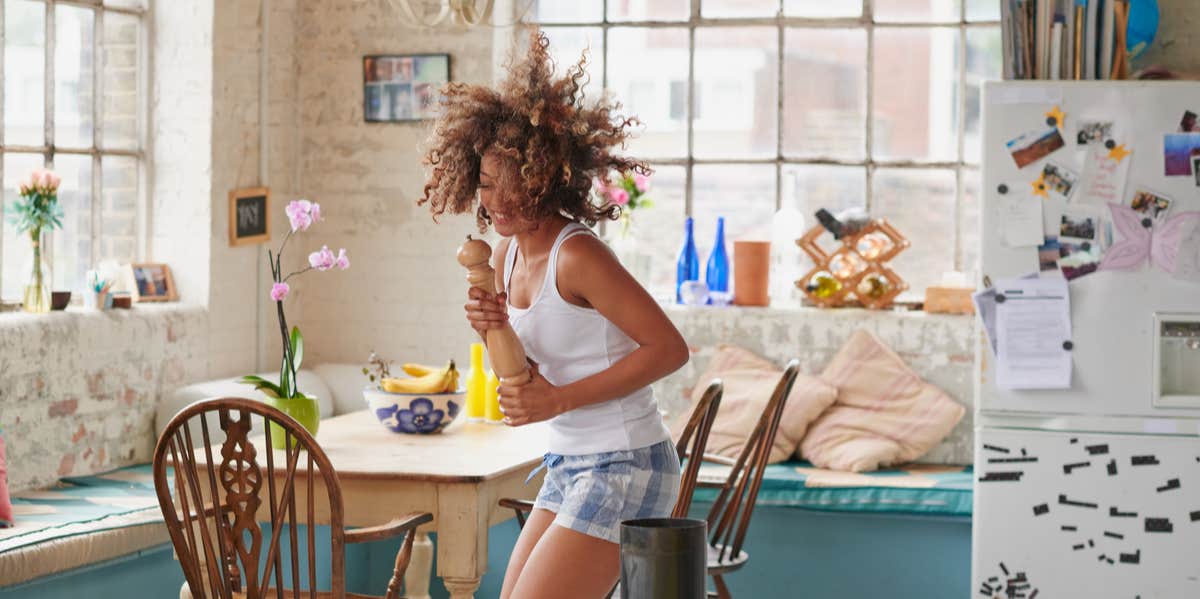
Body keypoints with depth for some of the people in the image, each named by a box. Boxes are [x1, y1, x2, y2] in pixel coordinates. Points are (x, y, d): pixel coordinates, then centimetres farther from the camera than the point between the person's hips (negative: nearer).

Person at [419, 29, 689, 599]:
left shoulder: (578, 255, -19)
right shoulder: (505, 255, 7)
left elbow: (669, 348, -21)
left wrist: (559, 400, -20)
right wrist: (491, 330, -8)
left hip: (623, 469, -9)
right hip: (569, 467, 9)